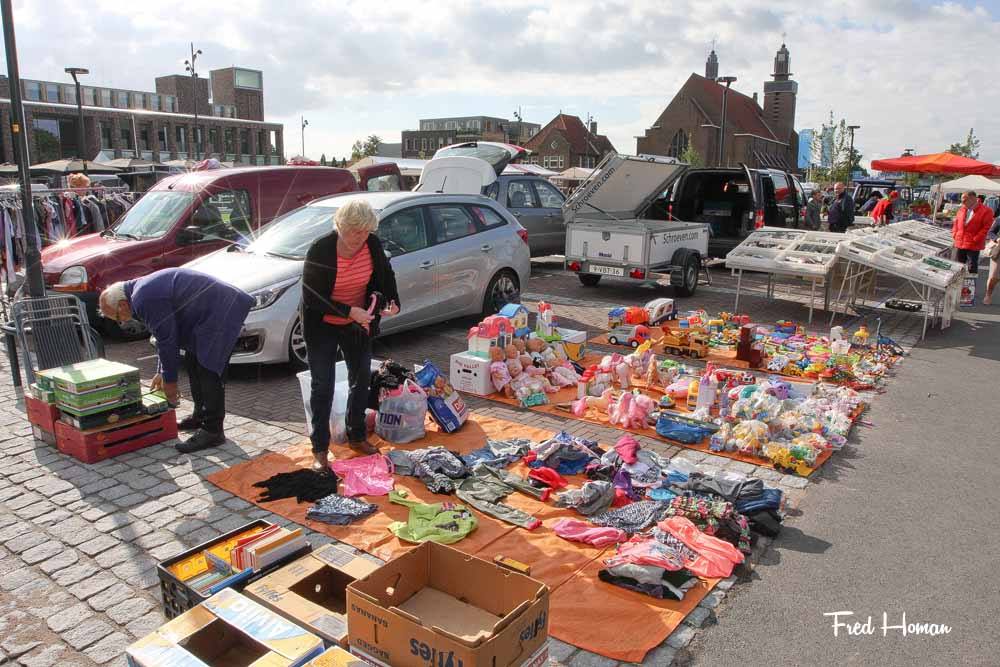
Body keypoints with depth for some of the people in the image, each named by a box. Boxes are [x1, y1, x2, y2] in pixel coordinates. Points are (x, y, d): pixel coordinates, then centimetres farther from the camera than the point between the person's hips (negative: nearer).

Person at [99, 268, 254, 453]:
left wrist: (169, 380, -2)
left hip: (221, 312, -11)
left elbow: (167, 340, -14)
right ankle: (200, 417, 30)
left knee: (210, 371, -11)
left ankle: (212, 431, -6)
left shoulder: (145, 300, -17)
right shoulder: (143, 290, 16)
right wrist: (162, 372, 27)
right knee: (193, 365, 18)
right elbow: (163, 337, 24)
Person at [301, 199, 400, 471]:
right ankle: (320, 449, 10)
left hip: (358, 322, 5)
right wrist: (350, 312, -30)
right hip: (322, 326, -4)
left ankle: (357, 437, 30)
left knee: (361, 380, 12)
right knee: (323, 385, -1)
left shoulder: (372, 244, -14)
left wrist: (392, 301, -11)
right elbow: (311, 296, -23)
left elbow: (386, 274, 6)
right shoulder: (321, 249, -26)